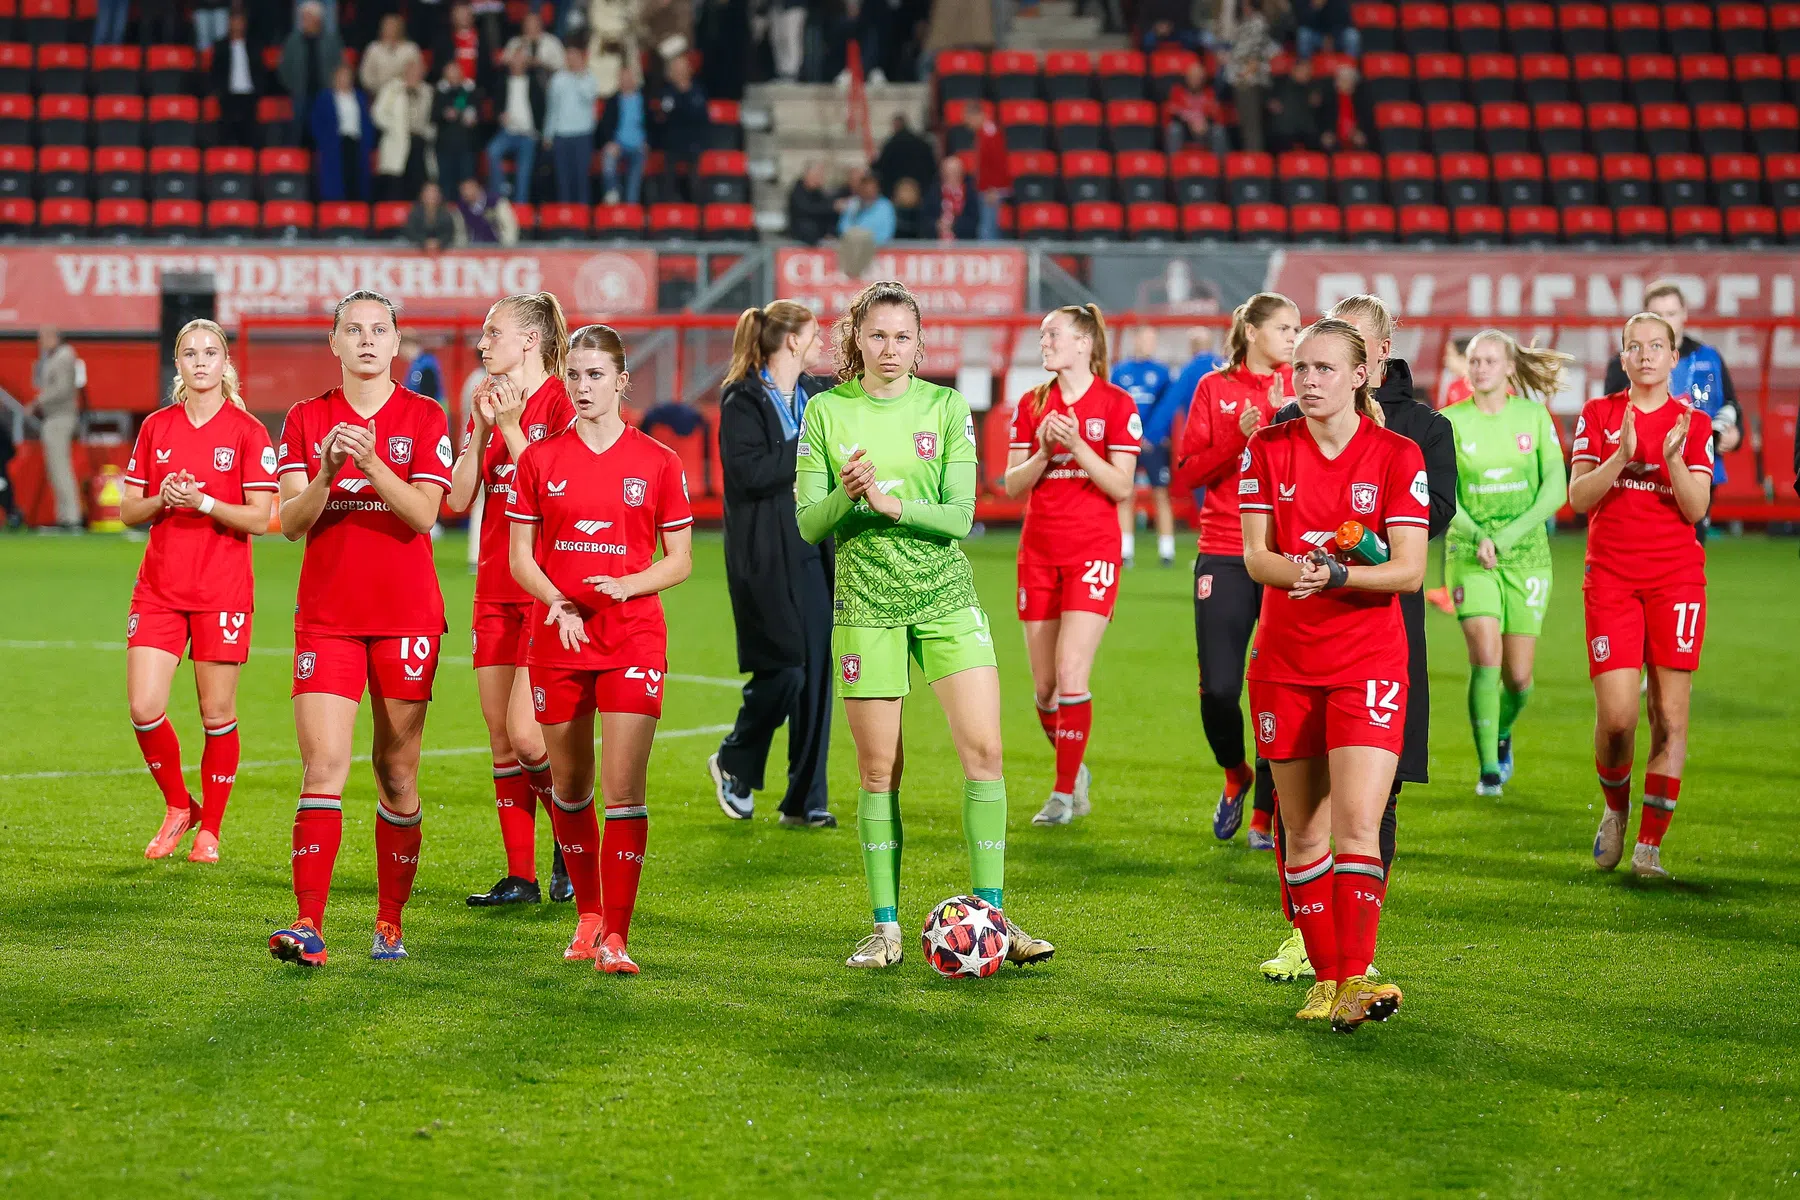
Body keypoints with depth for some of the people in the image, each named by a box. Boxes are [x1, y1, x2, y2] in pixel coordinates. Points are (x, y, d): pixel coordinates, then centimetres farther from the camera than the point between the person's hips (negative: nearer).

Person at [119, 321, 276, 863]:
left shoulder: (248, 432, -2)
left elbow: (260, 518, -7)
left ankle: (209, 829, 15)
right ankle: (177, 807, 17)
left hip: (223, 590, -3)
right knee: (144, 709, -6)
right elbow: (128, 511, 10)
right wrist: (161, 500, -10)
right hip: (159, 588, 3)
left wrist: (203, 502, -20)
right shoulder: (156, 427, 9)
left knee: (217, 712, 1)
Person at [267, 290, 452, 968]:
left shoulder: (424, 418, 3)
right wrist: (326, 473, -20)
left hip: (406, 618, 0)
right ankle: (309, 926, -16)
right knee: (323, 767, -11)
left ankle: (390, 922, 16)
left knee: (397, 773, 5)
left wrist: (371, 464, -23)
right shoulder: (306, 420, 7)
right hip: (325, 618, 0)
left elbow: (424, 514, -9)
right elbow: (291, 523, -1)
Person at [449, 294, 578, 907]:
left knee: (525, 735, -13)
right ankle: (521, 876, 11)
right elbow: (459, 498, 6)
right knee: (501, 739, 5)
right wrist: (479, 430, -5)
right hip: (495, 589, 7)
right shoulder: (487, 406, 13)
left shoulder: (562, 405, -8)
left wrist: (511, 427, -16)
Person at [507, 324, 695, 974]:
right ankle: (588, 913, 29)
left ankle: (614, 937, -9)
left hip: (633, 639, -2)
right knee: (569, 786, 11)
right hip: (557, 638, 2)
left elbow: (680, 560, 5)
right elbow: (520, 556, 6)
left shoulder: (657, 462, 1)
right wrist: (557, 604, -12)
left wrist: (628, 584, -14)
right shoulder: (540, 458, 4)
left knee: (624, 787, -11)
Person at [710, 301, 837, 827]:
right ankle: (734, 764, 16)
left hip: (814, 552, 7)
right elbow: (748, 472, -20)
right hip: (766, 558, -7)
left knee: (816, 673, 3)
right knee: (784, 669, -10)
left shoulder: (815, 397, 14)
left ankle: (806, 800, 9)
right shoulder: (742, 402, -7)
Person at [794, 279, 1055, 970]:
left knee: (983, 749, -8)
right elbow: (808, 525, 0)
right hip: (867, 603, -1)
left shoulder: (946, 407, 3)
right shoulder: (827, 412, 2)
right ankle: (885, 928, 10)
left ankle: (993, 917, 0)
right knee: (878, 769, 1)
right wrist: (847, 495, -21)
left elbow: (960, 515, -4)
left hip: (947, 599, 1)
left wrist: (894, 504, -21)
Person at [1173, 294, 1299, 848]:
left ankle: (1265, 816, 8)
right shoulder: (1215, 388, 6)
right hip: (1225, 556, 0)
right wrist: (1239, 437, -12)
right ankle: (1235, 775, 25)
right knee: (1218, 689, -6)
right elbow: (1187, 473, 1)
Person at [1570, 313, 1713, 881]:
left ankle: (1649, 846, 2)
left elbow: (1696, 509, -2)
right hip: (1610, 576, -1)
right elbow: (1578, 498, -2)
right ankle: (1615, 809, 19)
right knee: (1617, 716, -10)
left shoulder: (1693, 423, 6)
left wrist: (1673, 458, -18)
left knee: (1670, 716, -4)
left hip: (1676, 578, 1)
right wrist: (1622, 457, -17)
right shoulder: (1598, 415, 6)